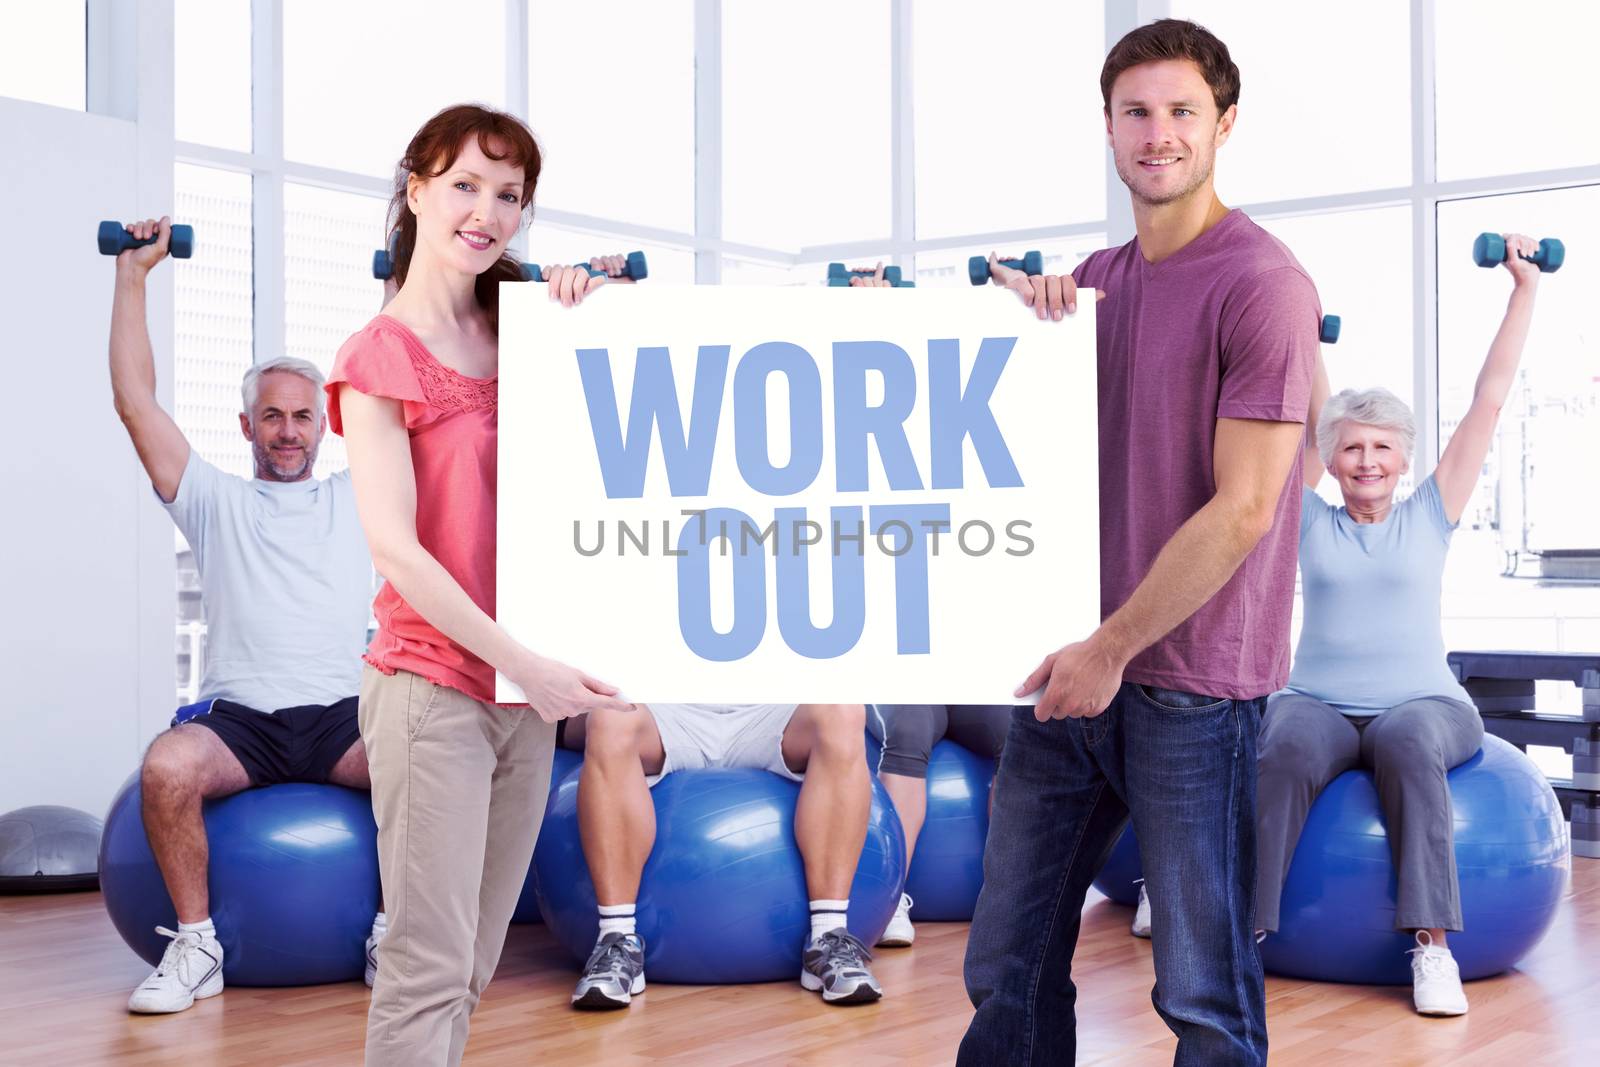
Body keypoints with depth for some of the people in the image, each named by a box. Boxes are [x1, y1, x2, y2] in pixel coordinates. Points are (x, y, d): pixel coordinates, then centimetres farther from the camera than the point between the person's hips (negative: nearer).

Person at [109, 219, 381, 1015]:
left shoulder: (358, 498, 20)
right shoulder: (216, 502, 16)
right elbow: (135, 400, 10)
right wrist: (132, 276, 11)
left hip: (341, 713, 1)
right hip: (239, 716, 0)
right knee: (165, 769, -34)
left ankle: (395, 934, -10)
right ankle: (196, 945, -13)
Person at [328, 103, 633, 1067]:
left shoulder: (516, 334, 12)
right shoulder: (381, 355, -6)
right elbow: (394, 546, -13)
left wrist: (586, 309, -2)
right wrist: (523, 664, -16)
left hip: (526, 687, 6)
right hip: (432, 683, -6)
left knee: (476, 965, 11)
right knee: (431, 964, -6)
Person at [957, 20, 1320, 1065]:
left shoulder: (1261, 282, -9)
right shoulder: (1099, 277, 13)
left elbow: (1242, 509, -14)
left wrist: (1114, 648, -13)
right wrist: (1022, 300, 0)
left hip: (1188, 686, -7)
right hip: (1073, 666, 7)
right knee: (1008, 968, 11)